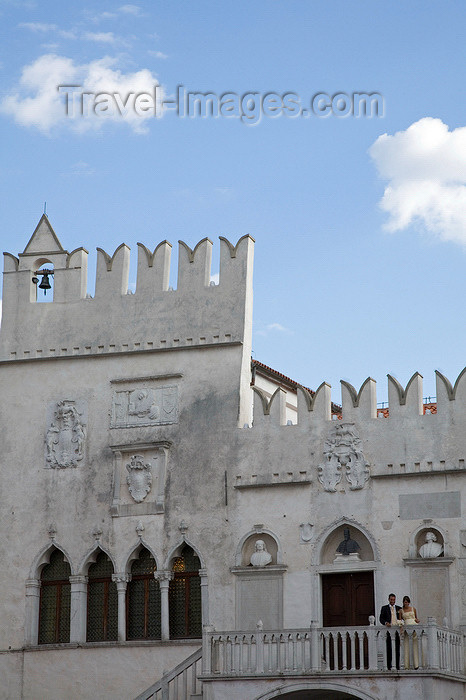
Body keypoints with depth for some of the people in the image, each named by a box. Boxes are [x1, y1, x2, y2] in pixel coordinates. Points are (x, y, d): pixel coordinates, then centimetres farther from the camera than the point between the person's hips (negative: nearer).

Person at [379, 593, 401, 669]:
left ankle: (397, 665, 4)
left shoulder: (398, 608, 17)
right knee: (389, 649, -4)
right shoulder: (384, 608, 10)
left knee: (397, 649, 0)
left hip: (397, 630, 2)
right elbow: (381, 619, 3)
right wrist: (385, 623, -16)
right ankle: (389, 666, -1)